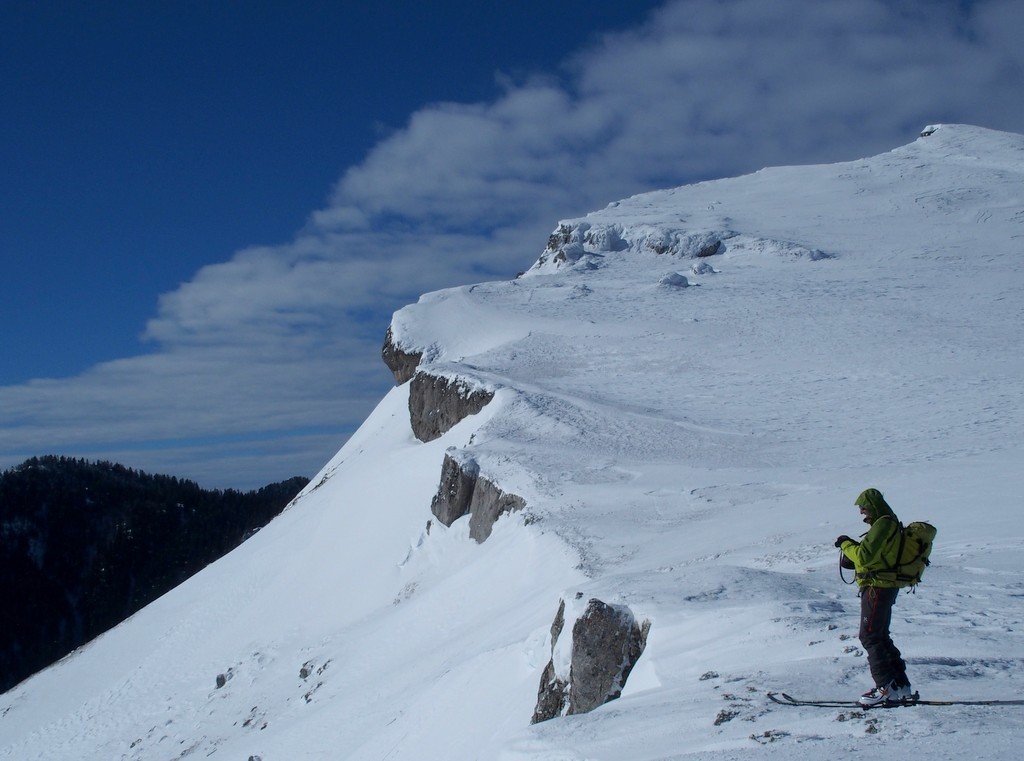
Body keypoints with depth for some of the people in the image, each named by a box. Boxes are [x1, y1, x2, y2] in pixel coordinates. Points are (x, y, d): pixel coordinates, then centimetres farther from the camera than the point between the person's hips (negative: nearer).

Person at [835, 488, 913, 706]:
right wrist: (852, 545, 7)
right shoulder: (889, 524, 16)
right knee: (880, 637, 15)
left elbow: (865, 556, -22)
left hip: (877, 587, -11)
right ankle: (900, 686, 16)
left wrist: (846, 545, -6)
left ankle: (887, 687, -7)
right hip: (886, 586, 11)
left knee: (870, 636, -6)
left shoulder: (883, 525, -17)